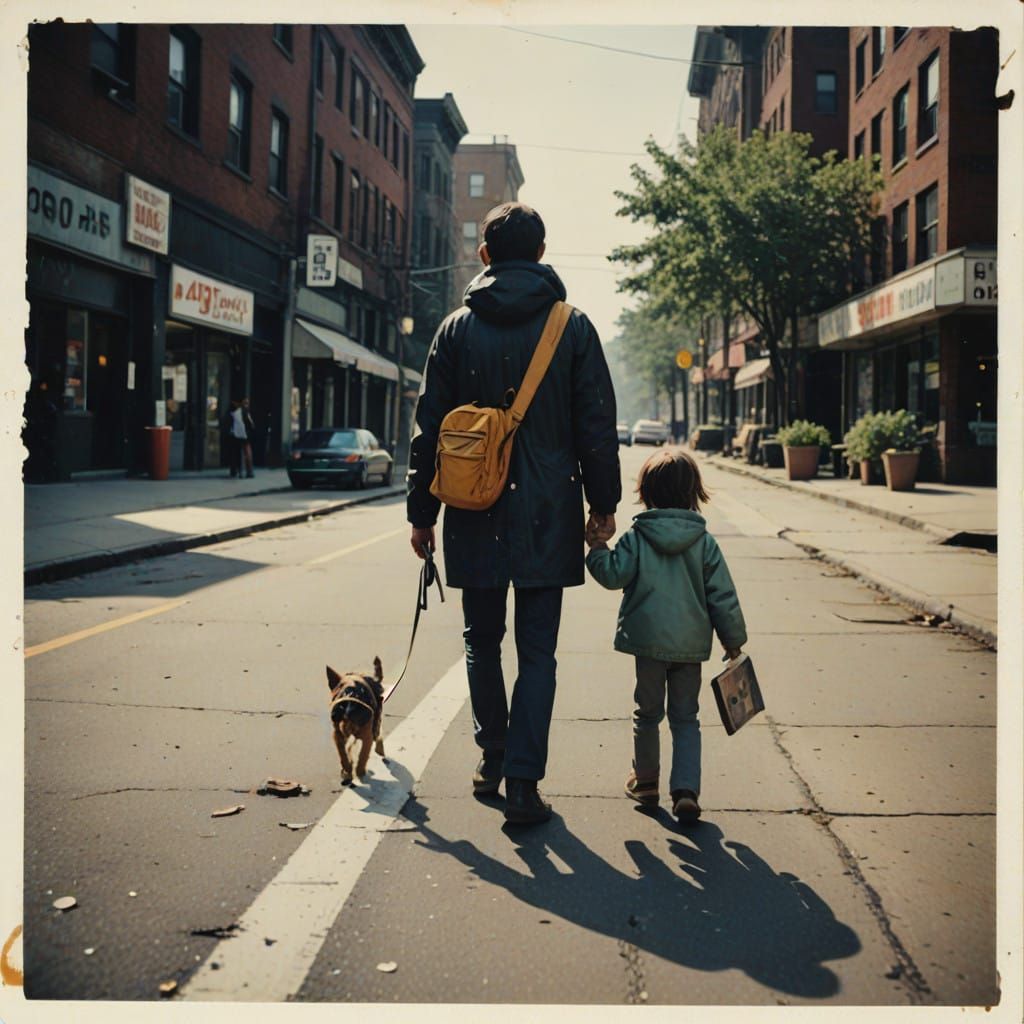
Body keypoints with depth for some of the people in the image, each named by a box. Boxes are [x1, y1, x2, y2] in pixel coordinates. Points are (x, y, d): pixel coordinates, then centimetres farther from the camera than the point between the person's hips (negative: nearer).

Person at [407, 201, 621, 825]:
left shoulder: (458, 328, 2)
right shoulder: (573, 326, -1)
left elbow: (430, 426, 3)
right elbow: (597, 423, -1)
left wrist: (422, 511, 10)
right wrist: (604, 504, 8)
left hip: (476, 515, 1)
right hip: (547, 515, -1)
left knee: (483, 643, 17)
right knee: (538, 652, 3)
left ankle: (493, 760, 27)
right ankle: (523, 783, 0)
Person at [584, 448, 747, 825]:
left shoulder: (636, 537, -7)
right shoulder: (704, 541, -1)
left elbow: (614, 575, -13)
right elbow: (723, 596, 1)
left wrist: (597, 549, 4)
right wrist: (733, 639, 10)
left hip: (648, 640, -1)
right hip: (691, 643, 1)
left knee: (647, 713, 16)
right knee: (685, 718, 10)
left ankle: (645, 780, 29)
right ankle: (686, 790, -2)